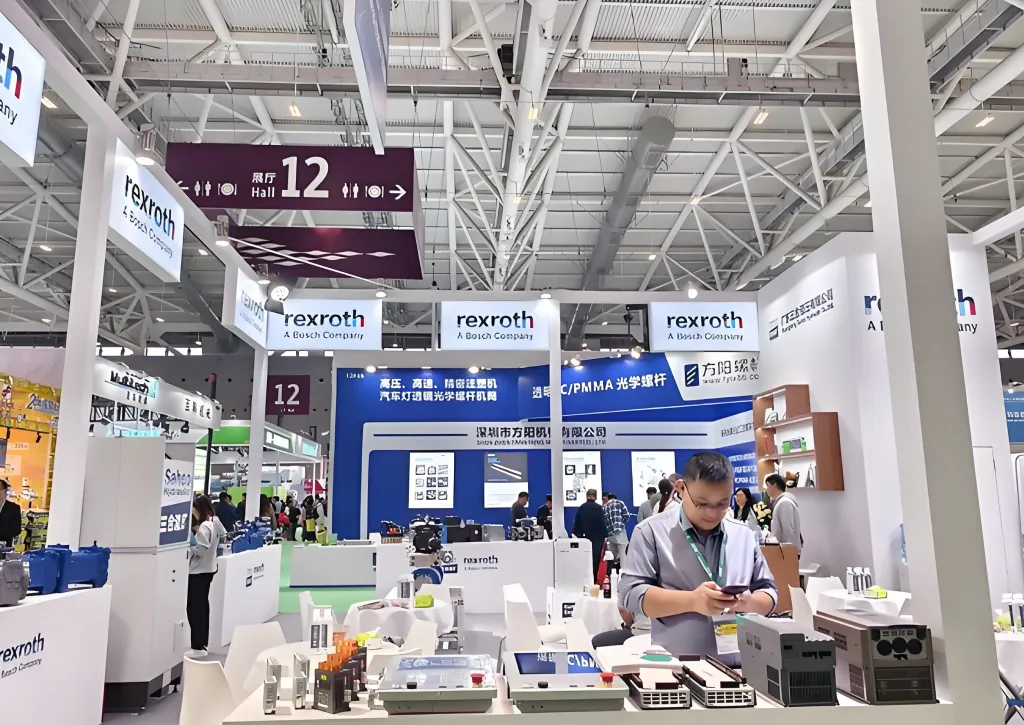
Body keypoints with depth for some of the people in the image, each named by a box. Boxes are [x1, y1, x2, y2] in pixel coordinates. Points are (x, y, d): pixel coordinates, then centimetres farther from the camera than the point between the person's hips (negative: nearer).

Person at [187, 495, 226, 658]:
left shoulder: (204, 527, -20)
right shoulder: (214, 522, 8)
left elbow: (200, 550, -23)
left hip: (199, 571, -10)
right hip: (207, 569, 10)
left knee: (194, 608, -4)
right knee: (202, 607, 15)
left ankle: (198, 647, -1)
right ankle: (203, 644, 22)